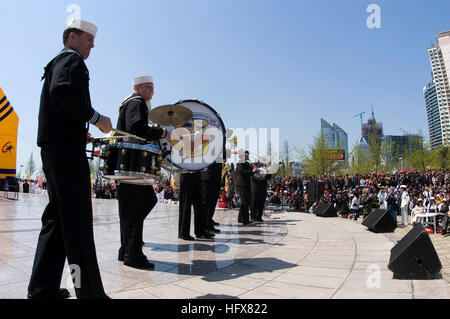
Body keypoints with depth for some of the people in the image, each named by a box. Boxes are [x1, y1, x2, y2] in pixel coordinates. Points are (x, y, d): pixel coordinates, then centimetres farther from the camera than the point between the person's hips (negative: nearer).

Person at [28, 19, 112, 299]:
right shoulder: (72, 59, 0)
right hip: (67, 147, -10)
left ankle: (43, 287, 17)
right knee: (77, 221, -12)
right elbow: (62, 91, -22)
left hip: (53, 147, 10)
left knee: (57, 218, 11)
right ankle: (90, 291, -8)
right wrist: (95, 117, -15)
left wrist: (80, 129, 17)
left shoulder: (56, 63, 29)